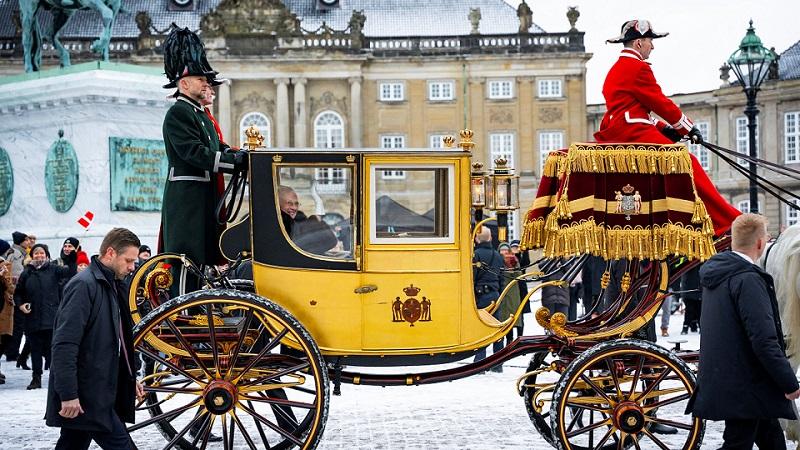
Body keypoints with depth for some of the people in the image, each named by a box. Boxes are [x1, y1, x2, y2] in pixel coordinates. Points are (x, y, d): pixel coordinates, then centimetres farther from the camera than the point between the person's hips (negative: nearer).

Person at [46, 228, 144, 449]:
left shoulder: (112, 286, 17)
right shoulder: (83, 285, -14)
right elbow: (64, 345, -21)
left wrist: (130, 379, 21)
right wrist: (68, 395, -24)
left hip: (99, 393, 10)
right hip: (83, 397, -9)